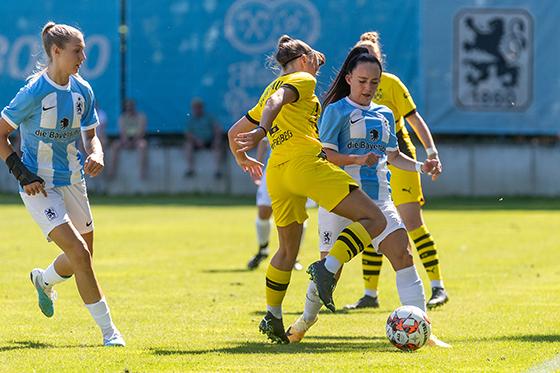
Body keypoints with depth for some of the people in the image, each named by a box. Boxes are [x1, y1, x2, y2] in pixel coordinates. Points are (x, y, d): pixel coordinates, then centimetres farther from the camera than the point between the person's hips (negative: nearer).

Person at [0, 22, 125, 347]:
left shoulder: (82, 91, 2)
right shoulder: (35, 92, -17)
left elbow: (91, 135, 13)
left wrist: (96, 154, -10)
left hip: (73, 182, 7)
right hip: (40, 186, -7)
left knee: (83, 255, 15)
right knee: (79, 253, -17)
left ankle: (44, 280, 49)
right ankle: (108, 330, -12)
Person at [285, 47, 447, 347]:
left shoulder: (384, 115, 16)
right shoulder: (337, 111, -1)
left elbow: (393, 156, 25)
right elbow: (325, 154, -9)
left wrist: (421, 167, 9)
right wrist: (358, 159, -23)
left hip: (378, 198, 4)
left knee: (402, 253, -13)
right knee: (331, 264, 0)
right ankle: (307, 318, 27)